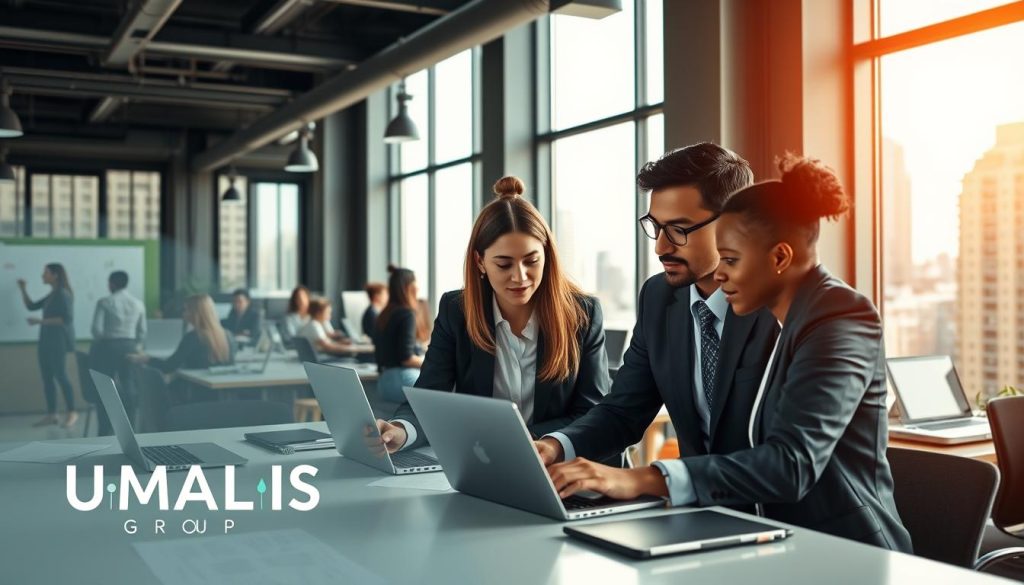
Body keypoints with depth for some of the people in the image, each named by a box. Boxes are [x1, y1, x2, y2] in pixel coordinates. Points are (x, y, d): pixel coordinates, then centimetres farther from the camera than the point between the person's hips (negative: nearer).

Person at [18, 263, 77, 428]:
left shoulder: (63, 294, -11)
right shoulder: (51, 295, 16)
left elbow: (67, 318, -20)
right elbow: (31, 306, 24)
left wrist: (40, 321, -20)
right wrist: (23, 289, 13)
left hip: (59, 341, -9)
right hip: (46, 340, 9)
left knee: (60, 376, -9)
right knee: (47, 377, 6)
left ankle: (72, 413, -2)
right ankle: (51, 414, 9)